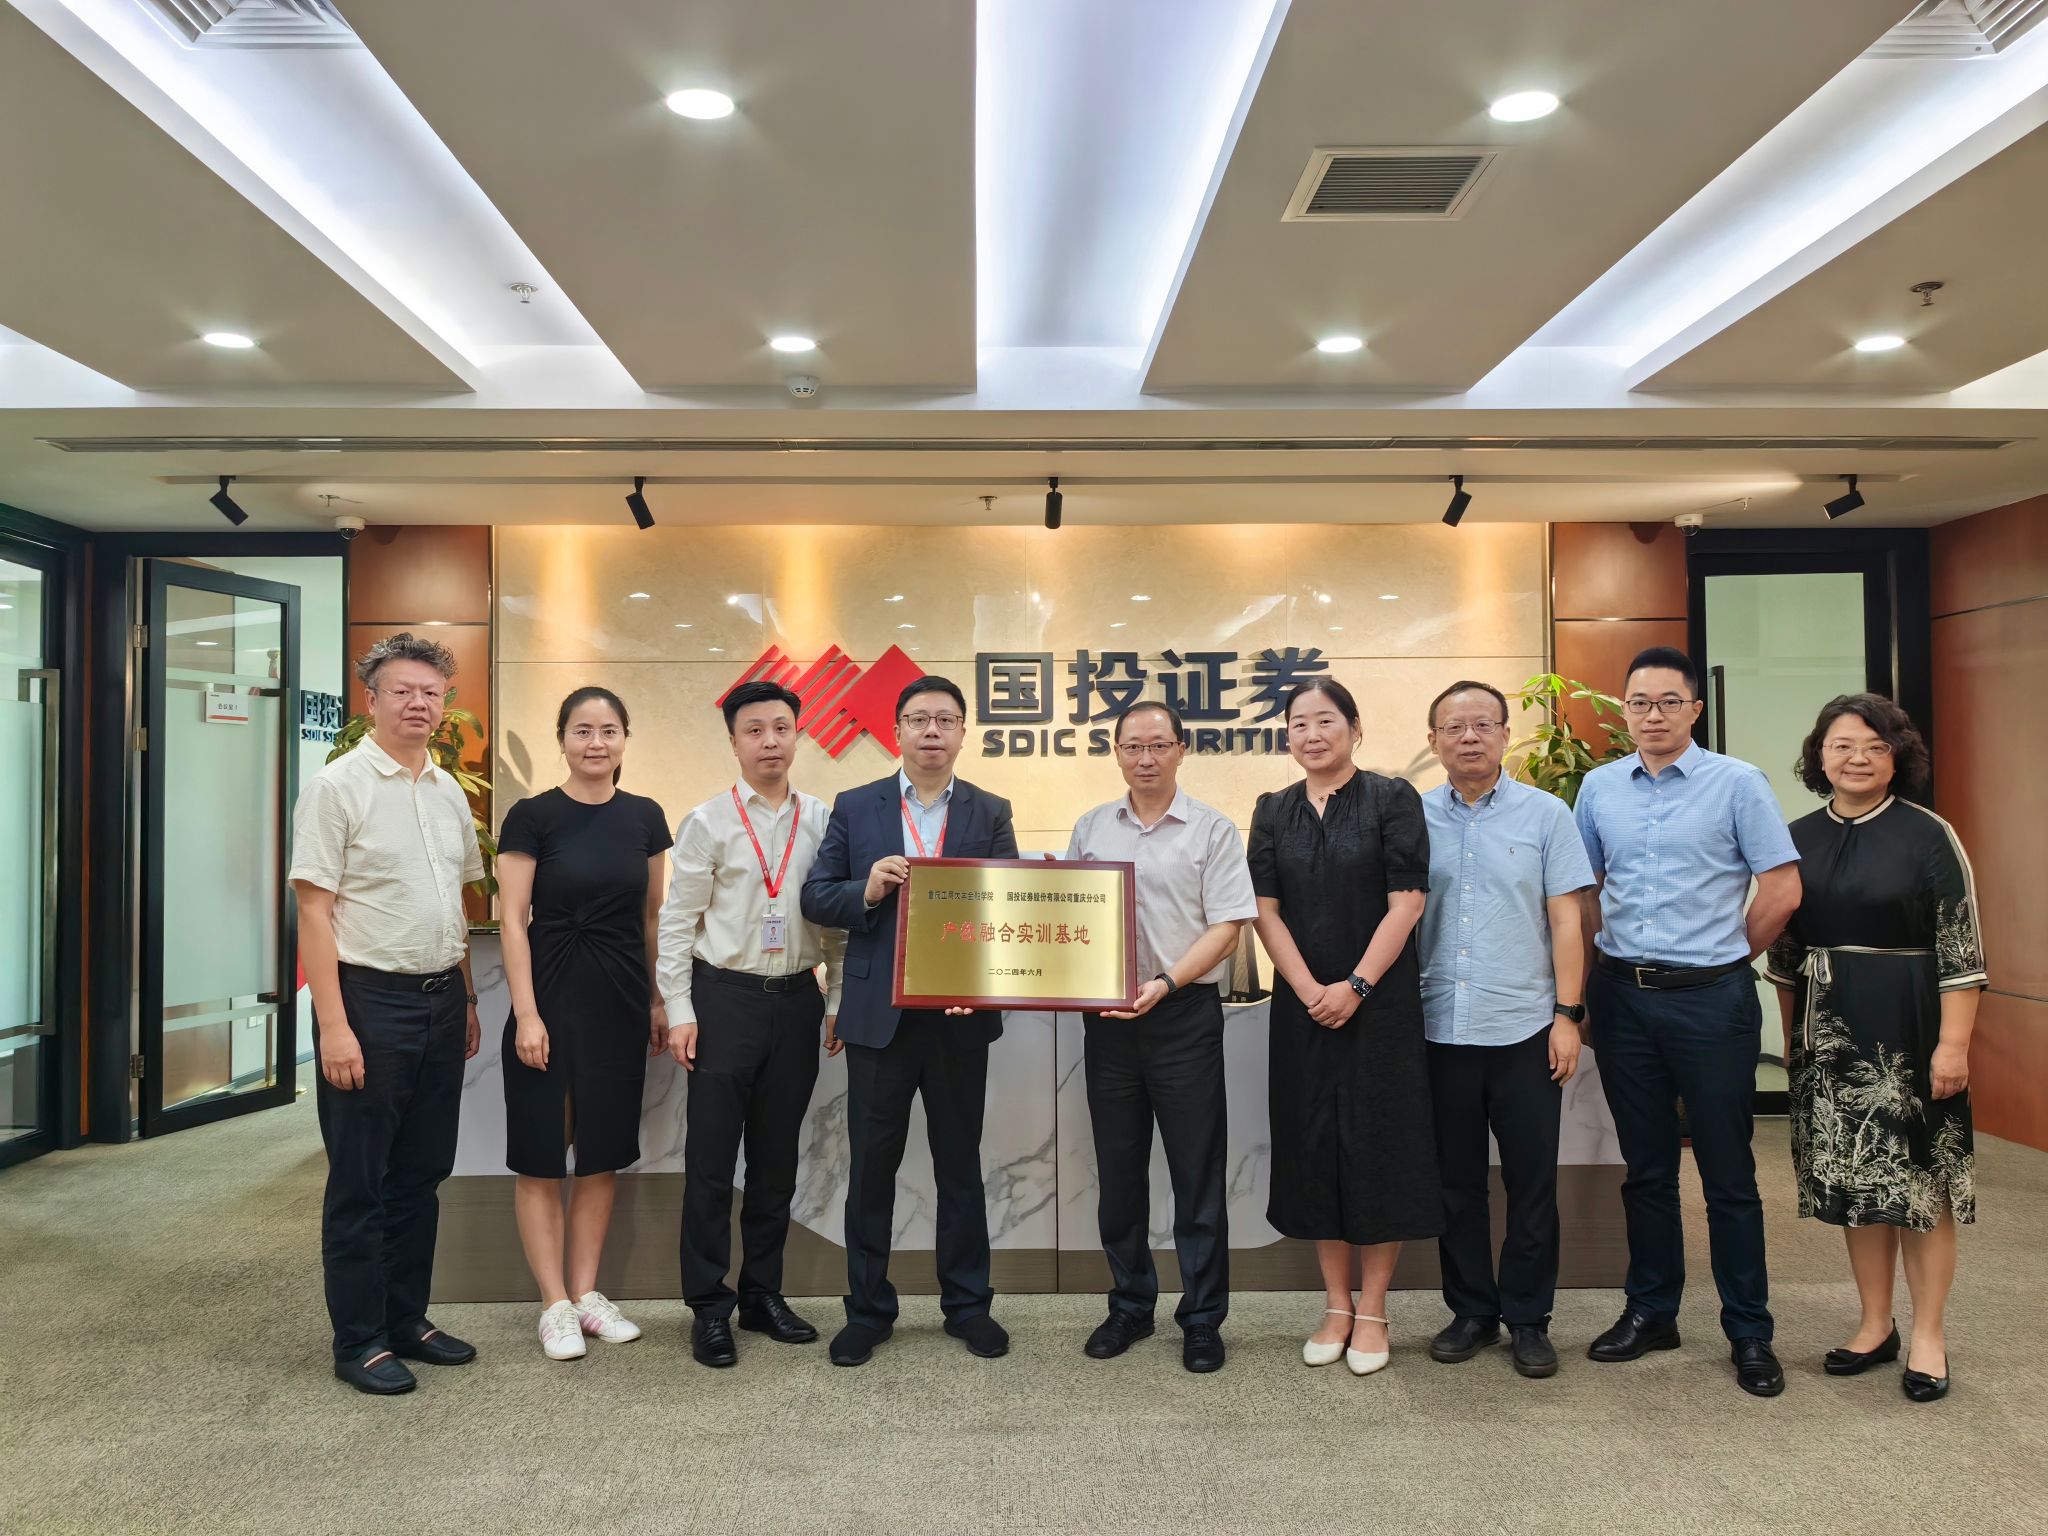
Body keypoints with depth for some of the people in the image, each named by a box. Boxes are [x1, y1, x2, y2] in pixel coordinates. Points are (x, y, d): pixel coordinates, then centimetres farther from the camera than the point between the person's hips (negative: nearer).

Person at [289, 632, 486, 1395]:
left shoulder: (449, 793, 10)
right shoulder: (337, 786, -9)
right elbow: (313, 911, -12)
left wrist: (468, 1001, 14)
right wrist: (333, 1025, -17)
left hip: (440, 1002, 7)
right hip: (370, 998, -6)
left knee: (421, 1175, 15)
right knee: (360, 1183, 4)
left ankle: (406, 1319, 27)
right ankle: (358, 1342, 16)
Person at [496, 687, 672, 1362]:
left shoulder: (644, 817, 5)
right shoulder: (533, 816, -6)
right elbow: (513, 922, -8)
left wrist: (658, 999, 8)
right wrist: (527, 1013, -13)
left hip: (620, 999, 4)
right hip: (552, 994, -4)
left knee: (604, 1151, 11)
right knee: (541, 1154, 3)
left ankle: (586, 1291, 24)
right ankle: (555, 1304, 14)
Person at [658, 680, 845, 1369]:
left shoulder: (822, 820, 5)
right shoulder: (708, 821, -3)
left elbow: (836, 920, 9)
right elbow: (677, 922, -2)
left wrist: (839, 1001, 7)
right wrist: (680, 1013, -7)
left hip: (796, 1001, 3)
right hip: (724, 997, -3)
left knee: (777, 1157, 13)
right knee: (711, 1158, 3)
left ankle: (763, 1293, 27)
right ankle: (709, 1306, 16)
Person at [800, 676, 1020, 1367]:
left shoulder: (990, 813, 4)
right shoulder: (854, 808, 3)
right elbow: (816, 898, 2)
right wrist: (866, 892, -17)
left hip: (960, 1014, 1)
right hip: (879, 1013, 0)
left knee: (960, 1163, 12)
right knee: (871, 1166, 8)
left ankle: (967, 1304, 25)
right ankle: (867, 1310, 22)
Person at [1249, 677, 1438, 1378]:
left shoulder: (1392, 799, -3)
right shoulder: (1273, 812, 7)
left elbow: (1406, 902, -9)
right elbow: (1267, 909, 2)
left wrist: (1355, 987, -15)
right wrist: (1310, 990, -10)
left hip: (1381, 1001, -3)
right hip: (1303, 1005, 3)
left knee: (1379, 1146, 1)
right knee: (1314, 1146, 7)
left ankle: (1372, 1310, 15)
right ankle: (1336, 1304, 20)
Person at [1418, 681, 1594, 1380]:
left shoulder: (1545, 814, 2)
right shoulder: (1413, 818, 5)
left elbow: (1566, 921, 1)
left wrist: (1568, 1015, -5)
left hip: (1524, 1030, -1)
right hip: (1440, 1030, 1)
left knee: (1532, 1182, 6)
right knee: (1456, 1181, 11)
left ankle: (1528, 1318, 20)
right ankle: (1471, 1311, 25)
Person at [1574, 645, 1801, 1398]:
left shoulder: (1736, 783, -5)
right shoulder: (1599, 787, 6)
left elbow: (1782, 890, -5)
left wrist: (1726, 961, 2)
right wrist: (1604, 964, 8)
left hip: (1710, 998, -3)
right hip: (1623, 995, 4)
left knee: (1727, 1172, 4)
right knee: (1645, 1167, 14)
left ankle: (1749, 1331, 17)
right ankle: (1650, 1311, 26)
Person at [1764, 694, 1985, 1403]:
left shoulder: (1928, 835, -7)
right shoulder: (1798, 839, 5)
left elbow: (1961, 950, -10)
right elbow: (1783, 951, 11)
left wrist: (1953, 1044, -14)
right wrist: (1791, 1039, 10)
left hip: (1910, 1031, -4)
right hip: (1830, 1034, 4)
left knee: (1922, 1182, 4)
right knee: (1854, 1181, 11)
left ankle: (1928, 1336, 18)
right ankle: (1875, 1325, 25)